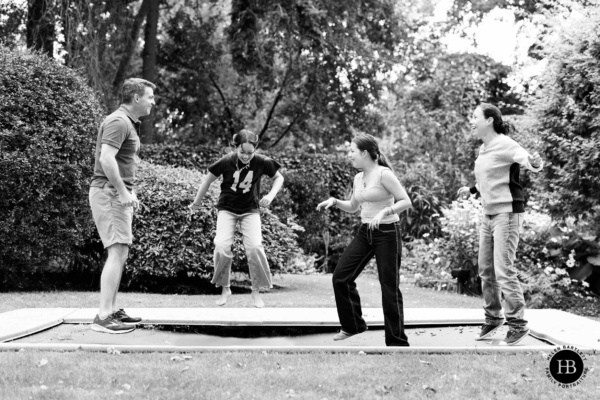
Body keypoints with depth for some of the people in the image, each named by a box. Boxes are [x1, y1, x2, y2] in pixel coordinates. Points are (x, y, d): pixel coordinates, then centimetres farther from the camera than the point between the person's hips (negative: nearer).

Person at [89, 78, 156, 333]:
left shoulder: (130, 123, 19)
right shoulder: (118, 122, -14)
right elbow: (106, 159, -25)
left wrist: (129, 192, 19)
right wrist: (123, 192, -23)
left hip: (119, 194, 11)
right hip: (109, 193, -11)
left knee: (120, 254, 13)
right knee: (117, 252, -14)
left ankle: (112, 310, 18)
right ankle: (103, 317, -16)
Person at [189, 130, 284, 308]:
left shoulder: (261, 162, -14)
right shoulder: (227, 162, -16)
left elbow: (279, 177, 3)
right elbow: (209, 179, -1)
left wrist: (271, 195, -15)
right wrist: (196, 203, 9)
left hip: (250, 210, 0)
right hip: (227, 209, 0)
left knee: (255, 247, -17)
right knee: (221, 246, -18)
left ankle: (256, 291, 1)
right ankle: (225, 289, 2)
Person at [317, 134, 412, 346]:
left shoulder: (384, 174, -14)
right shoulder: (358, 178, 9)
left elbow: (406, 201, -17)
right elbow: (352, 207, 23)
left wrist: (385, 211, -29)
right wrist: (334, 201, 6)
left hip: (386, 233, -8)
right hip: (365, 232, 8)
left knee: (389, 287, -4)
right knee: (341, 277, 4)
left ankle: (397, 341, 6)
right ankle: (353, 325, 22)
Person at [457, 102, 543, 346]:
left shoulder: (504, 145, -14)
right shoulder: (483, 149, 12)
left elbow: (527, 158, -30)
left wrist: (532, 163, -52)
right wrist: (472, 190, 38)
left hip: (507, 213, -9)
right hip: (488, 214, 9)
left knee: (504, 271, -11)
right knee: (486, 270, 14)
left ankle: (518, 325, -3)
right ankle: (493, 318, 28)